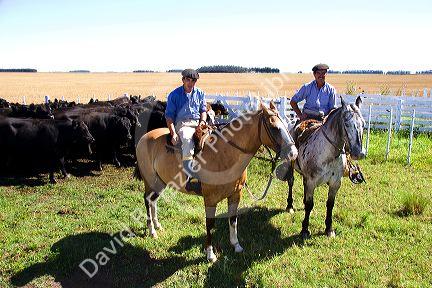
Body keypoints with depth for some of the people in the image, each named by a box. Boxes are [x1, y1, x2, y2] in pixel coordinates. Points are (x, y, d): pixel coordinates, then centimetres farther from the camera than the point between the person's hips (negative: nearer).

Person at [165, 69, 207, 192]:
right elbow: (169, 116, 1)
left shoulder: (200, 93, 15)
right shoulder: (174, 95, 3)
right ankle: (191, 177, -43)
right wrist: (173, 133, -12)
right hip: (182, 124, -4)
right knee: (187, 140, -38)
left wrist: (203, 121, -2)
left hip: (198, 123, 5)